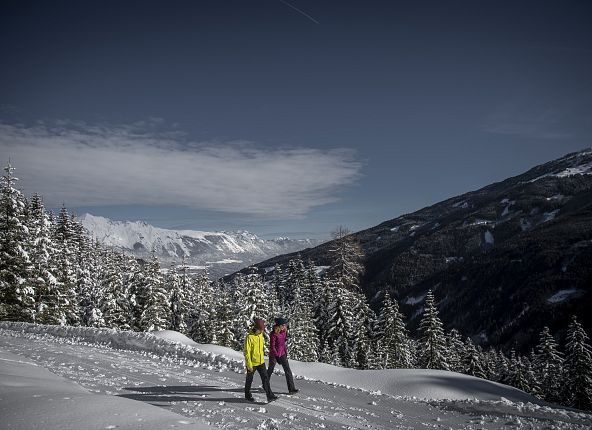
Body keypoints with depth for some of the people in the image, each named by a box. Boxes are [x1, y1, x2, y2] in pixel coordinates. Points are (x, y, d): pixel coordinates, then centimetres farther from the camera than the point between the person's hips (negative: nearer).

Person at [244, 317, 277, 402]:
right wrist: (249, 365, -20)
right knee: (249, 380, 13)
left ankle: (270, 395, 1)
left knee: (265, 378, 0)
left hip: (261, 362, 6)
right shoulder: (249, 337, -22)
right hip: (252, 363, -6)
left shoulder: (260, 334, 1)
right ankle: (248, 395, 31)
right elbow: (247, 352, -20)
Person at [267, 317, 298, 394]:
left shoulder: (283, 331, -2)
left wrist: (285, 351, 13)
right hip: (273, 355, -5)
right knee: (270, 370, 15)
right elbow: (272, 347, -20)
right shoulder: (273, 334, -23)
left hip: (282, 354, 5)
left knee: (288, 370, -3)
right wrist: (277, 356, -19)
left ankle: (291, 389, 0)